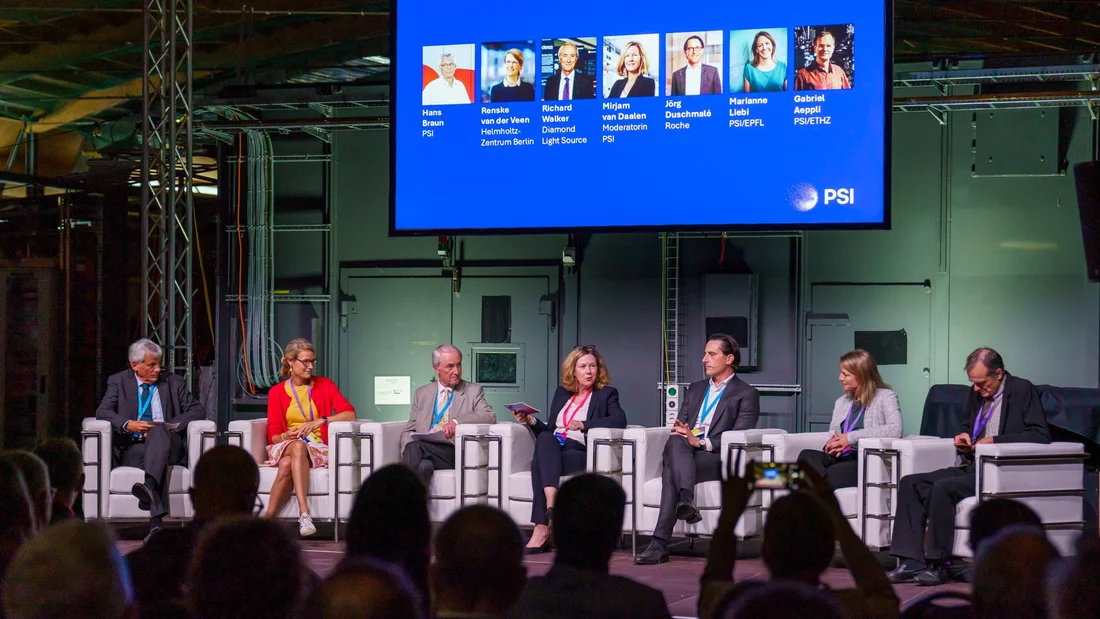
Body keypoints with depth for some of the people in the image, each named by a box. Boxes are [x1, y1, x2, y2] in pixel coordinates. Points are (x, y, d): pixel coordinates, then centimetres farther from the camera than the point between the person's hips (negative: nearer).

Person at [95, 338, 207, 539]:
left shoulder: (173, 382, 15)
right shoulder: (118, 381, 13)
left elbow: (198, 410, 7)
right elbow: (102, 412, 0)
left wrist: (166, 426, -8)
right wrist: (128, 424, -20)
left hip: (168, 446, 0)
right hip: (132, 447, 0)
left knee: (158, 430, -37)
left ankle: (149, 485, -64)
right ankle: (156, 519, -52)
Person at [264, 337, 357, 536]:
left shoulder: (324, 385, 10)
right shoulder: (277, 392, 11)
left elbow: (350, 414, -4)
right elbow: (273, 435, 6)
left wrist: (321, 421, -19)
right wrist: (287, 436, -18)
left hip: (317, 448, 0)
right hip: (285, 447, 0)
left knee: (287, 464, -36)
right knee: (298, 446, -38)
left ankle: (268, 519, -40)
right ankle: (304, 513, -50)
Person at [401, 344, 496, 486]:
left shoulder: (473, 391, 14)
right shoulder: (421, 394, 24)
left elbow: (490, 416, -3)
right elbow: (409, 430, 21)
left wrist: (457, 421, -19)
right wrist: (407, 451, -3)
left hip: (454, 453, -3)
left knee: (415, 448, -33)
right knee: (423, 466, -36)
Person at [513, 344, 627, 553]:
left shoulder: (606, 394, 12)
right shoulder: (562, 393, 26)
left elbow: (620, 420, -9)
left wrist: (584, 424, -16)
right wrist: (532, 422, 6)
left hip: (581, 454, -4)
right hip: (552, 451, 4)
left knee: (540, 461, -34)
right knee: (546, 439, -34)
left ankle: (541, 530, -44)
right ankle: (551, 504, -47)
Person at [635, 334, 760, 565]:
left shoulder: (747, 394, 9)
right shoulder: (695, 389, 28)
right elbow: (680, 426, 21)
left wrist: (702, 442, -19)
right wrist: (680, 432, -6)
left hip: (717, 459, -4)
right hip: (684, 454, 4)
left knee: (671, 472, -33)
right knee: (676, 441, -34)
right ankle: (686, 501, -51)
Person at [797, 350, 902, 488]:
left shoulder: (885, 397, 2)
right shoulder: (841, 401, 24)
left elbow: (895, 430, -15)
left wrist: (851, 437, -17)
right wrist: (832, 444, -7)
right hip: (840, 457, 6)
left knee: (832, 473, -36)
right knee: (806, 456, -26)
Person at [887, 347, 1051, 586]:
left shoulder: (1023, 390, -6)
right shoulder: (977, 393, 16)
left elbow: (1041, 435, -16)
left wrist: (994, 440, -20)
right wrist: (963, 435, 8)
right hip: (969, 468, 9)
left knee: (943, 488, -29)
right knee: (910, 483, -7)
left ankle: (937, 565, -19)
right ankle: (911, 562, -13)